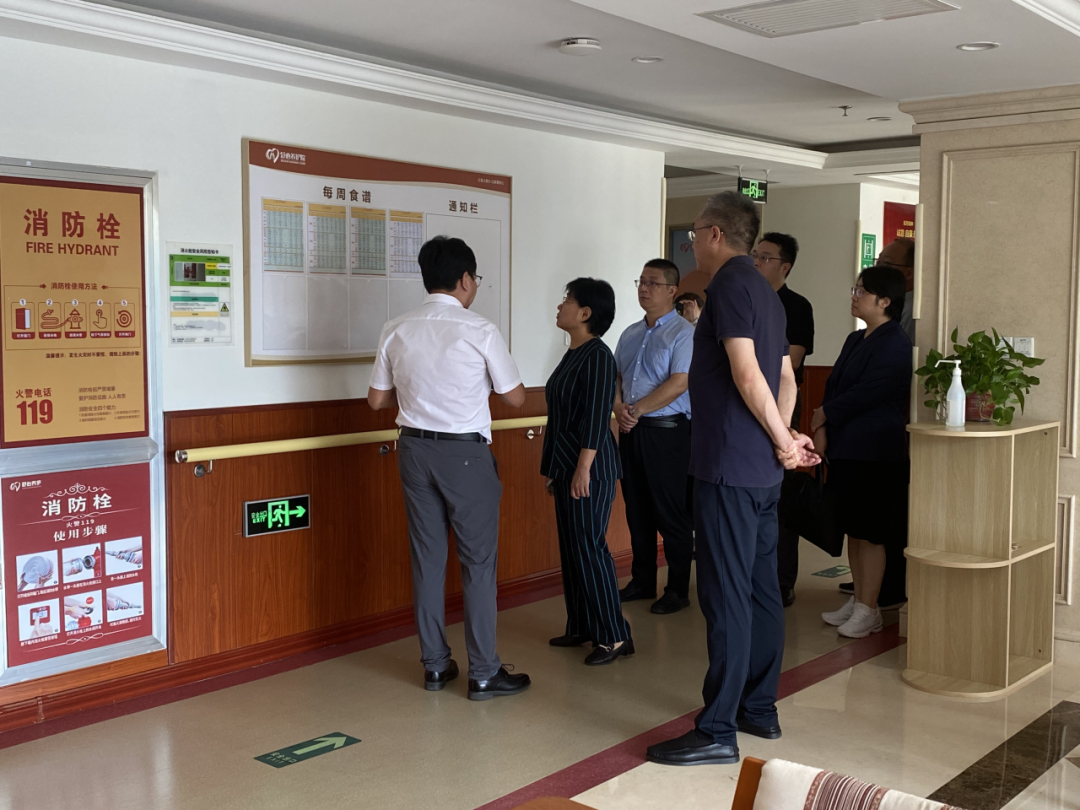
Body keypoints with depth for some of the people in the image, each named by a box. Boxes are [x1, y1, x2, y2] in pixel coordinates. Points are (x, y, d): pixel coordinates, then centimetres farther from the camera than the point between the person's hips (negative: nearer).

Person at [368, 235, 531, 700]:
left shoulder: (397, 331, 1)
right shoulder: (480, 332, -11)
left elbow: (377, 400, 8)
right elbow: (515, 398, -3)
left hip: (416, 449, 5)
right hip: (466, 453, -4)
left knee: (427, 557, 11)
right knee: (478, 560, 3)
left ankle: (434, 665, 20)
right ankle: (483, 673, 9)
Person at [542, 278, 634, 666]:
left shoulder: (598, 356, -14)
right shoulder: (572, 355, 13)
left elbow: (596, 417, -20)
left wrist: (583, 468, -22)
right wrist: (553, 469, 19)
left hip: (590, 466, -10)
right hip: (565, 464, 10)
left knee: (589, 546, -7)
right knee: (571, 546, 13)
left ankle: (614, 635, 1)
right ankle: (580, 627, 23)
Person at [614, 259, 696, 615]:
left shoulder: (684, 333, -8)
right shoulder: (630, 334, 15)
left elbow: (678, 383, -17)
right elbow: (615, 377, 15)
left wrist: (636, 409, -17)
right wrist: (619, 408, -5)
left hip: (666, 430, -7)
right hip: (631, 431, 7)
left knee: (671, 515, -1)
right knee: (637, 511, 14)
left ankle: (677, 590, 10)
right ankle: (642, 582, 25)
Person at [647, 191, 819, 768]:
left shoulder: (730, 283, -11)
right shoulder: (766, 292, 18)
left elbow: (746, 375, -19)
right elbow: (785, 378, 18)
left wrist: (783, 441, -10)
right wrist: (784, 437, 8)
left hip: (730, 466, -10)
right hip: (763, 469, 10)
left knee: (726, 595, -6)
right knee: (761, 588, 14)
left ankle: (718, 731, 0)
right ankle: (759, 708, 25)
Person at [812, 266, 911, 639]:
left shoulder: (894, 345, -14)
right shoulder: (855, 340, 15)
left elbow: (865, 394, -19)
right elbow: (833, 385, 12)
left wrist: (825, 415, -7)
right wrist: (822, 430, -3)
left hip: (875, 453, -9)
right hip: (846, 448, 9)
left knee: (870, 533, -2)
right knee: (852, 529, 14)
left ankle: (868, 610, 7)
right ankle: (857, 600, 24)